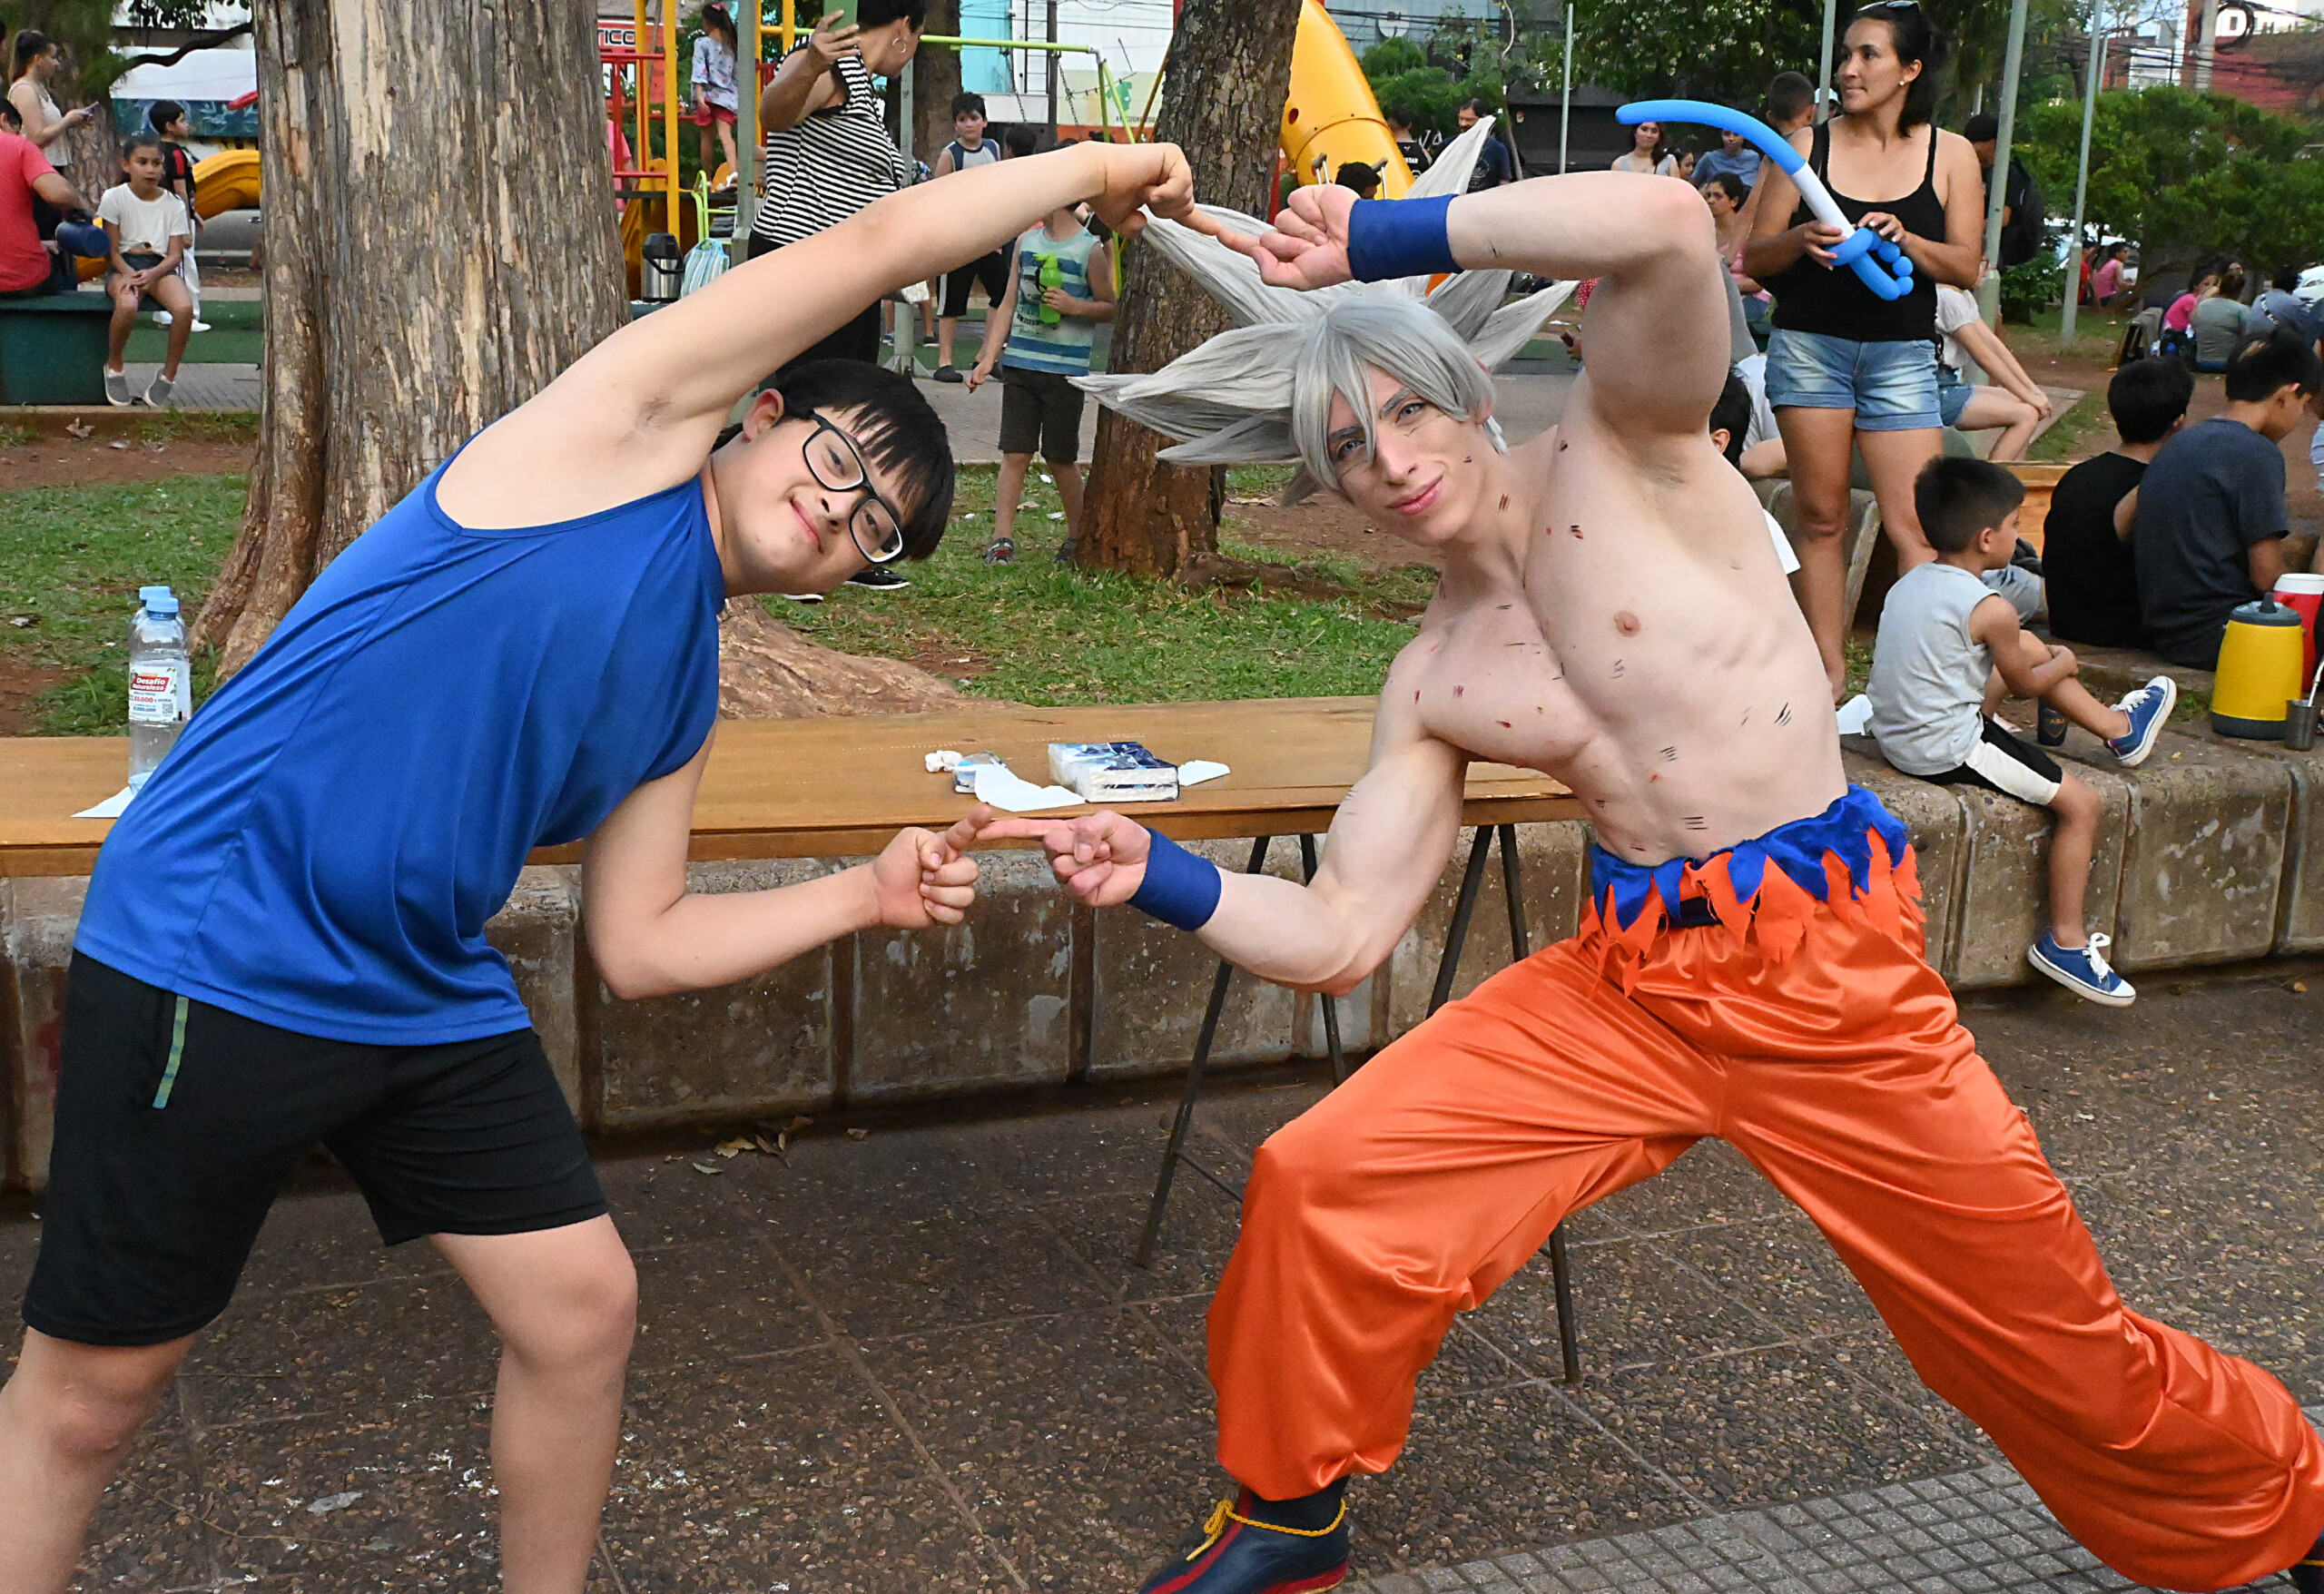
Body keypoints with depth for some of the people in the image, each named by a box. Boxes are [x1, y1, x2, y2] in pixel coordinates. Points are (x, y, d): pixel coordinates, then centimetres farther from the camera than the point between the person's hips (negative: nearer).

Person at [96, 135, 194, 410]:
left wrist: (153, 274, -18)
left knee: (184, 307, -33)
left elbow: (175, 254, 3)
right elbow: (112, 250, 1)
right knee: (127, 305, -37)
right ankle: (114, 367, -8)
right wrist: (128, 273, -20)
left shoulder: (173, 204, 8)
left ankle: (168, 375, -11)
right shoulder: (115, 197, 3)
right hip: (123, 265, -2)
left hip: (161, 267, 2)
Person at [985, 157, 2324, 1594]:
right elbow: (1339, 938, 3)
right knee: (1323, 1183, -6)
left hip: (1829, 964, -4)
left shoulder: (1625, 454, -5)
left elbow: (1666, 228, -26)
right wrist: (1159, 873, -12)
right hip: (1628, 977, 5)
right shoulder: (1430, 684, 7)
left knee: (2059, 1351, 6)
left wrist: (1386, 237, -18)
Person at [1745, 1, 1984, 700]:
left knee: (1915, 527, -8)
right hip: (1810, 346, 1)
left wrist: (1906, 241, -16)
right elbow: (1755, 259, 3)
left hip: (1901, 354, 0)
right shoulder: (1808, 146, 2)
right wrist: (1798, 240, -18)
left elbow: (1967, 268, 2)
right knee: (1821, 517, 4)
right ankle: (1830, 669, 11)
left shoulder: (1950, 154, 3)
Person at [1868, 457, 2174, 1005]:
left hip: (1895, 731, 9)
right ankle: (2065, 941, 6)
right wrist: (2063, 664, 19)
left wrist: (2043, 659, 29)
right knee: (2081, 802, 1)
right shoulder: (1991, 609, -19)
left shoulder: (1907, 584, 6)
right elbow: (2026, 684, -2)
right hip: (1947, 751, -9)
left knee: (2031, 646, 21)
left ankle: (2118, 728, 37)